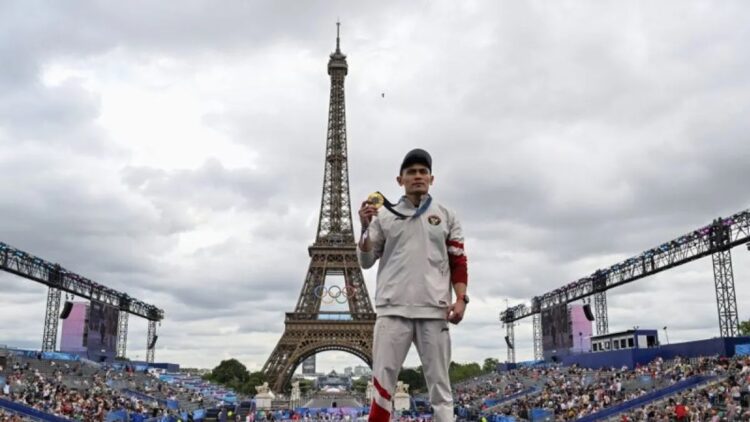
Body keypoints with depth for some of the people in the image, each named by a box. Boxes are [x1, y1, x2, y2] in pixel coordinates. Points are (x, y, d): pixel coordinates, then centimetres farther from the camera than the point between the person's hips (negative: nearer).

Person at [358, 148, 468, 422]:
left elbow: (458, 262, 10)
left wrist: (460, 298, -3)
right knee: (382, 382, -4)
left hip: (434, 310, 1)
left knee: (440, 384, 2)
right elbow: (366, 261, 11)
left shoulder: (446, 216, 14)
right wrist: (365, 228, -4)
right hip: (393, 309, 0)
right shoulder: (384, 217, 13)